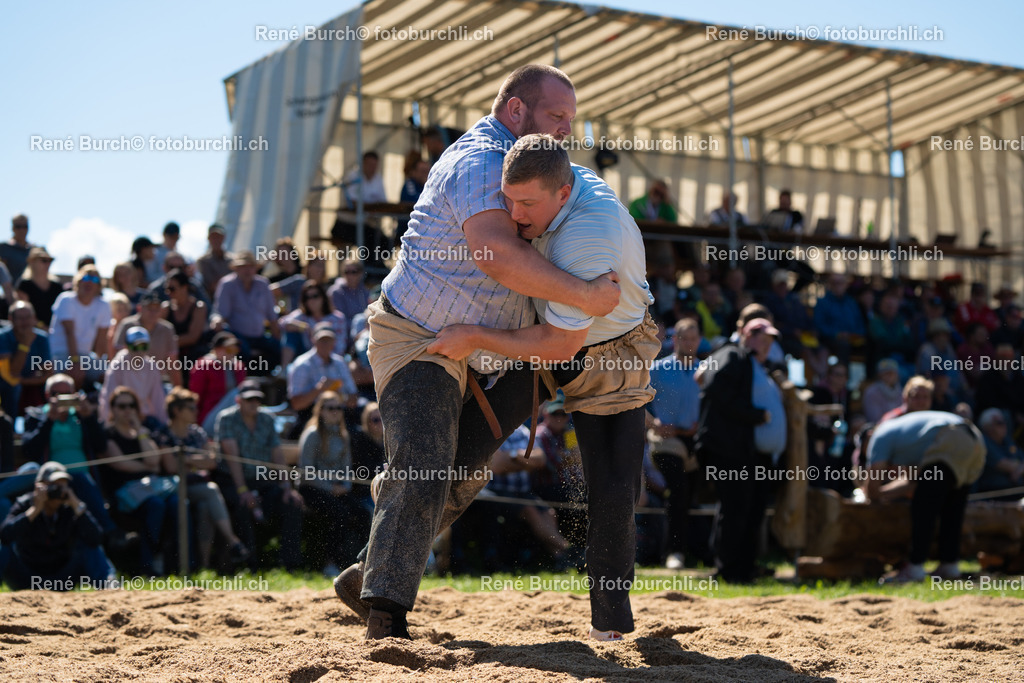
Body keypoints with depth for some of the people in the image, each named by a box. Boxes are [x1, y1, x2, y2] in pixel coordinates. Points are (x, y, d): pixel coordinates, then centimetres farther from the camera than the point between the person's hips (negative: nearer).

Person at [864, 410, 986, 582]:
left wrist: (874, 497, 27)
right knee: (951, 508, 18)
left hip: (950, 443, -9)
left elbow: (873, 482, 7)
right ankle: (950, 564, 18)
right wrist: (883, 495, 40)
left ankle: (915, 567, -10)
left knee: (923, 506, -6)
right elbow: (913, 481, 37)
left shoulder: (880, 436, 15)